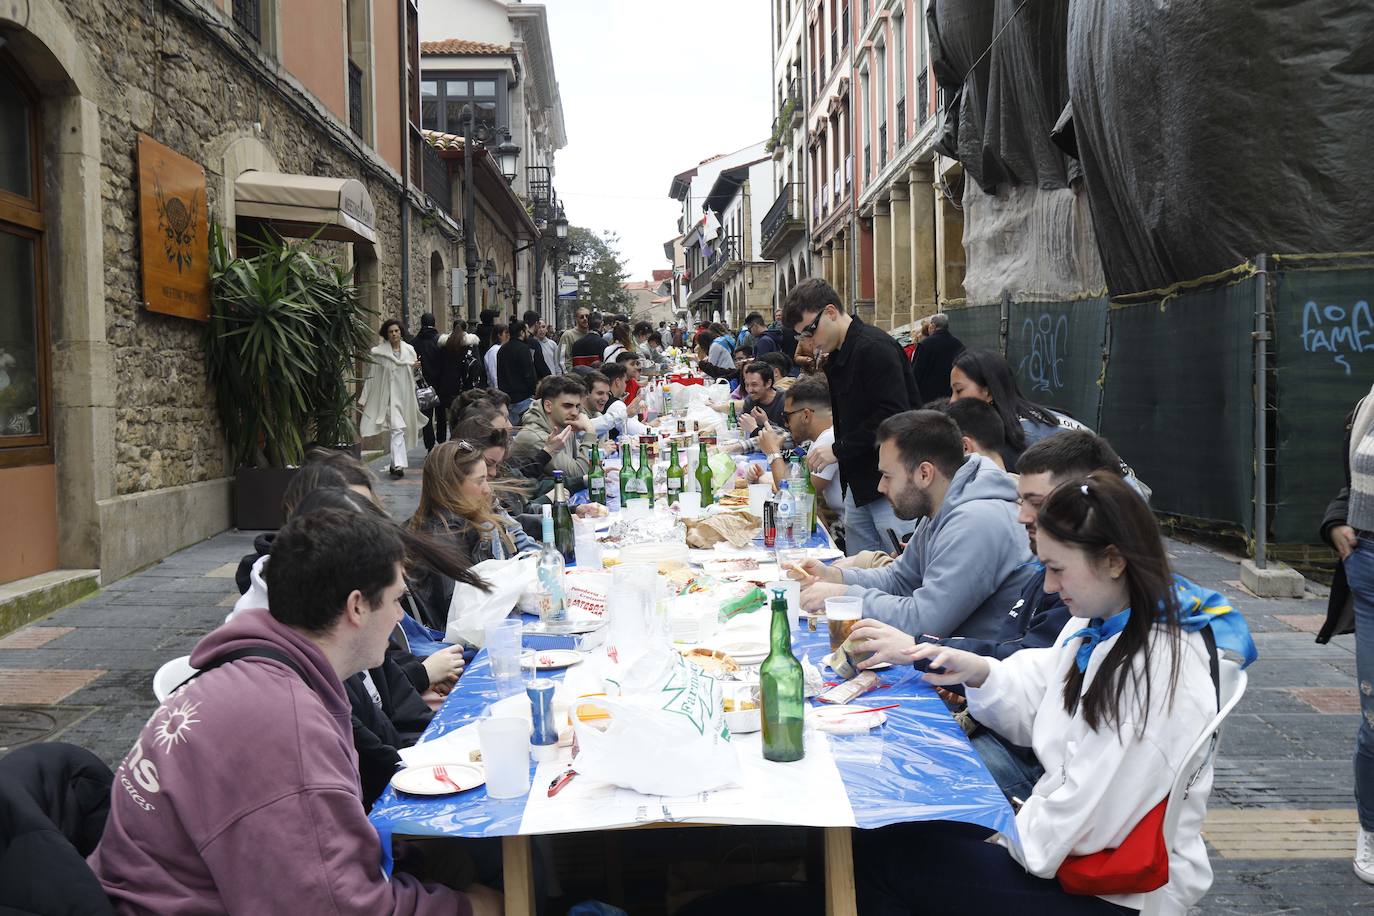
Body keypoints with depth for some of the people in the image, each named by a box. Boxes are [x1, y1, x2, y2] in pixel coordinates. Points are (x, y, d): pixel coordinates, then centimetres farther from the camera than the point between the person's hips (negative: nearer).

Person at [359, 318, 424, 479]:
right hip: (390, 396, -4)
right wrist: (363, 398, -1)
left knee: (401, 429, 12)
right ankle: (399, 464, -17)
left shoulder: (409, 350, 6)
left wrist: (415, 368, -8)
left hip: (406, 395, 4)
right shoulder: (379, 352, -4)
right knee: (397, 428, -14)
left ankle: (396, 463, 24)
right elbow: (372, 376, 0)